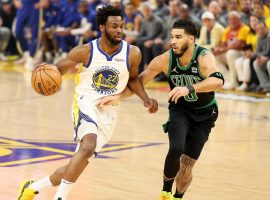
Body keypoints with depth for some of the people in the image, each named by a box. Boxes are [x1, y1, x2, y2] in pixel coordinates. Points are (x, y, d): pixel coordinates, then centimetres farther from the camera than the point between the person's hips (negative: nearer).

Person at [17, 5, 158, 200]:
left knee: (78, 165, 7)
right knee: (88, 147, -34)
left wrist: (145, 98, -3)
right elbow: (58, 69, -2)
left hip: (109, 113, 4)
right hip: (86, 105, -4)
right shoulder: (85, 52, -13)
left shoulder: (132, 54, -7)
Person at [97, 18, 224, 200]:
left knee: (187, 164, -1)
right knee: (176, 149, -25)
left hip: (204, 114, -1)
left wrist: (189, 88, -62)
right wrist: (118, 96, -20)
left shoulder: (204, 57, -30)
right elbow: (138, 81, -7)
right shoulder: (165, 59, -20)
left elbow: (218, 81, -50)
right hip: (179, 109, 1)